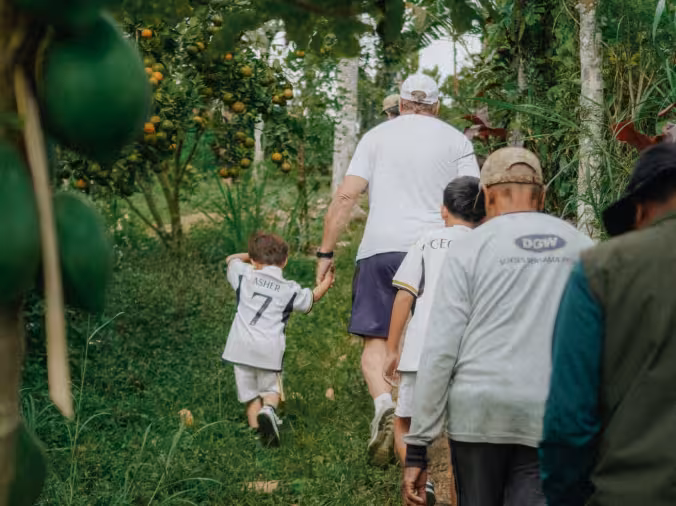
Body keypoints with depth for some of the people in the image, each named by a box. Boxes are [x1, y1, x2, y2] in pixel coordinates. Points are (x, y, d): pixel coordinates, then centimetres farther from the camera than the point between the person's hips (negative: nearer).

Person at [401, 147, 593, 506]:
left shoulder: (469, 249, 2)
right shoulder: (583, 248, 9)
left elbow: (439, 352, -4)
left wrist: (417, 447, -2)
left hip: (479, 409, -1)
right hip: (553, 421, 1)